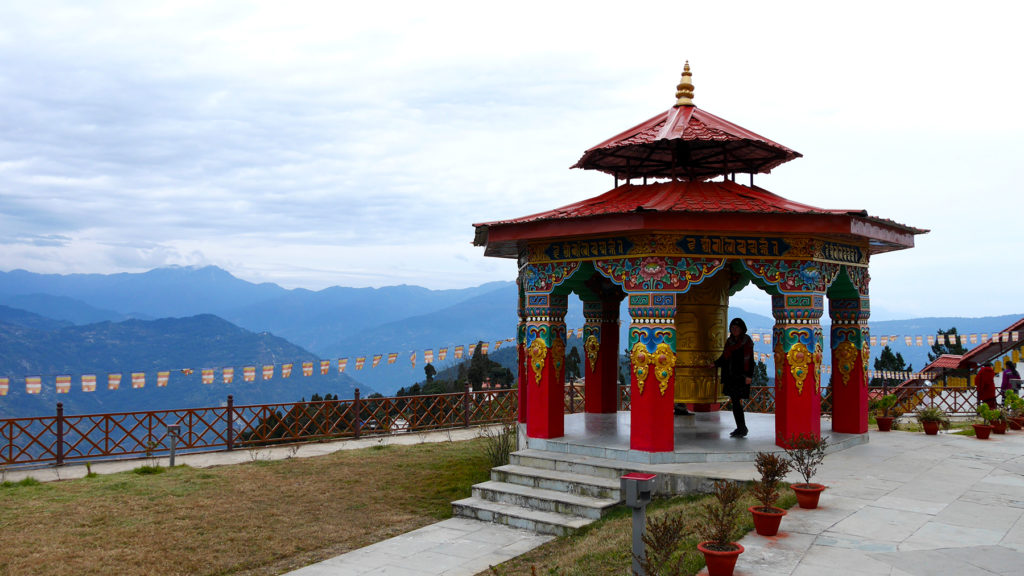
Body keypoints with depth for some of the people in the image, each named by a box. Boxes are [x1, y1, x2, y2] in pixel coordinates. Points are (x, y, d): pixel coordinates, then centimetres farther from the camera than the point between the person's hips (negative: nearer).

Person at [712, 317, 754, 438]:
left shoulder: (747, 341, -4)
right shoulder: (729, 341, 13)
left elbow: (751, 360, -7)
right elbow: (724, 357, 21)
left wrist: (749, 376, -14)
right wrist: (715, 364, 5)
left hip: (741, 376, -6)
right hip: (730, 376, 6)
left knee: (736, 401, -14)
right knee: (735, 401, 7)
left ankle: (742, 428, -9)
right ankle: (741, 428, 14)